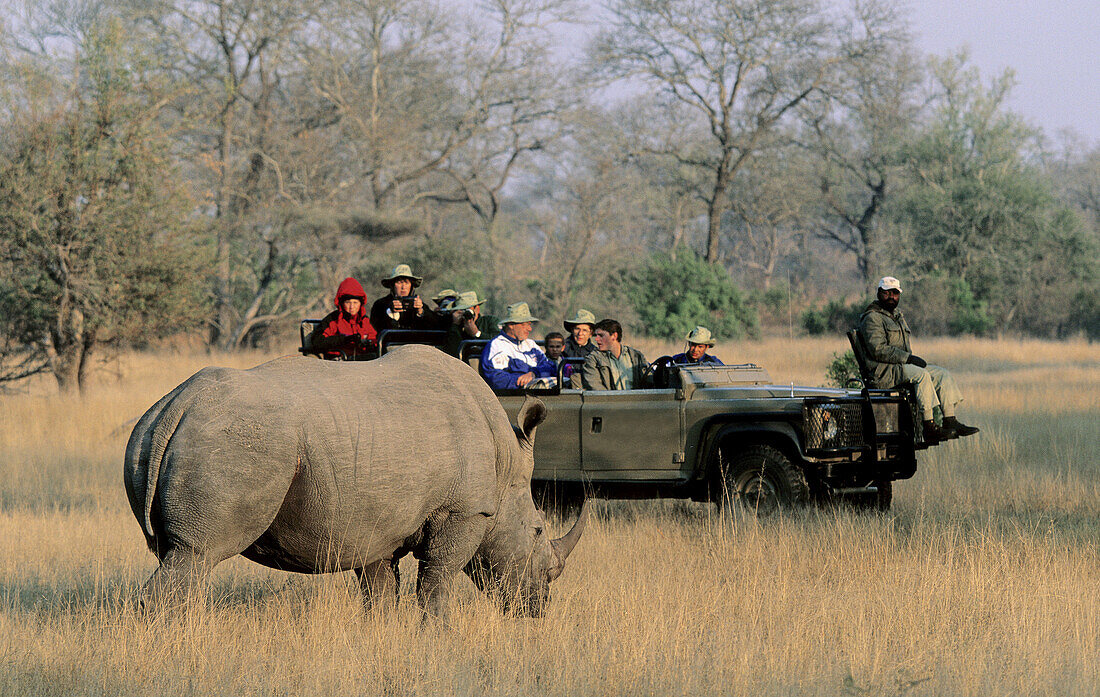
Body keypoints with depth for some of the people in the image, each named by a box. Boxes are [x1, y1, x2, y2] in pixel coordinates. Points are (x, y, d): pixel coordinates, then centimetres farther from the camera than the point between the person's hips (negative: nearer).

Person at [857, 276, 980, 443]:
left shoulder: (898, 316, 24)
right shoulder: (872, 318, -6)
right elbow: (878, 350, -18)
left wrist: (913, 359, 8)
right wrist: (908, 358, -19)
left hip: (902, 366, 10)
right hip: (883, 372, -10)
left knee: (943, 375, -3)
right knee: (922, 375, -32)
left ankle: (950, 421, -10)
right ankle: (929, 428, -37)